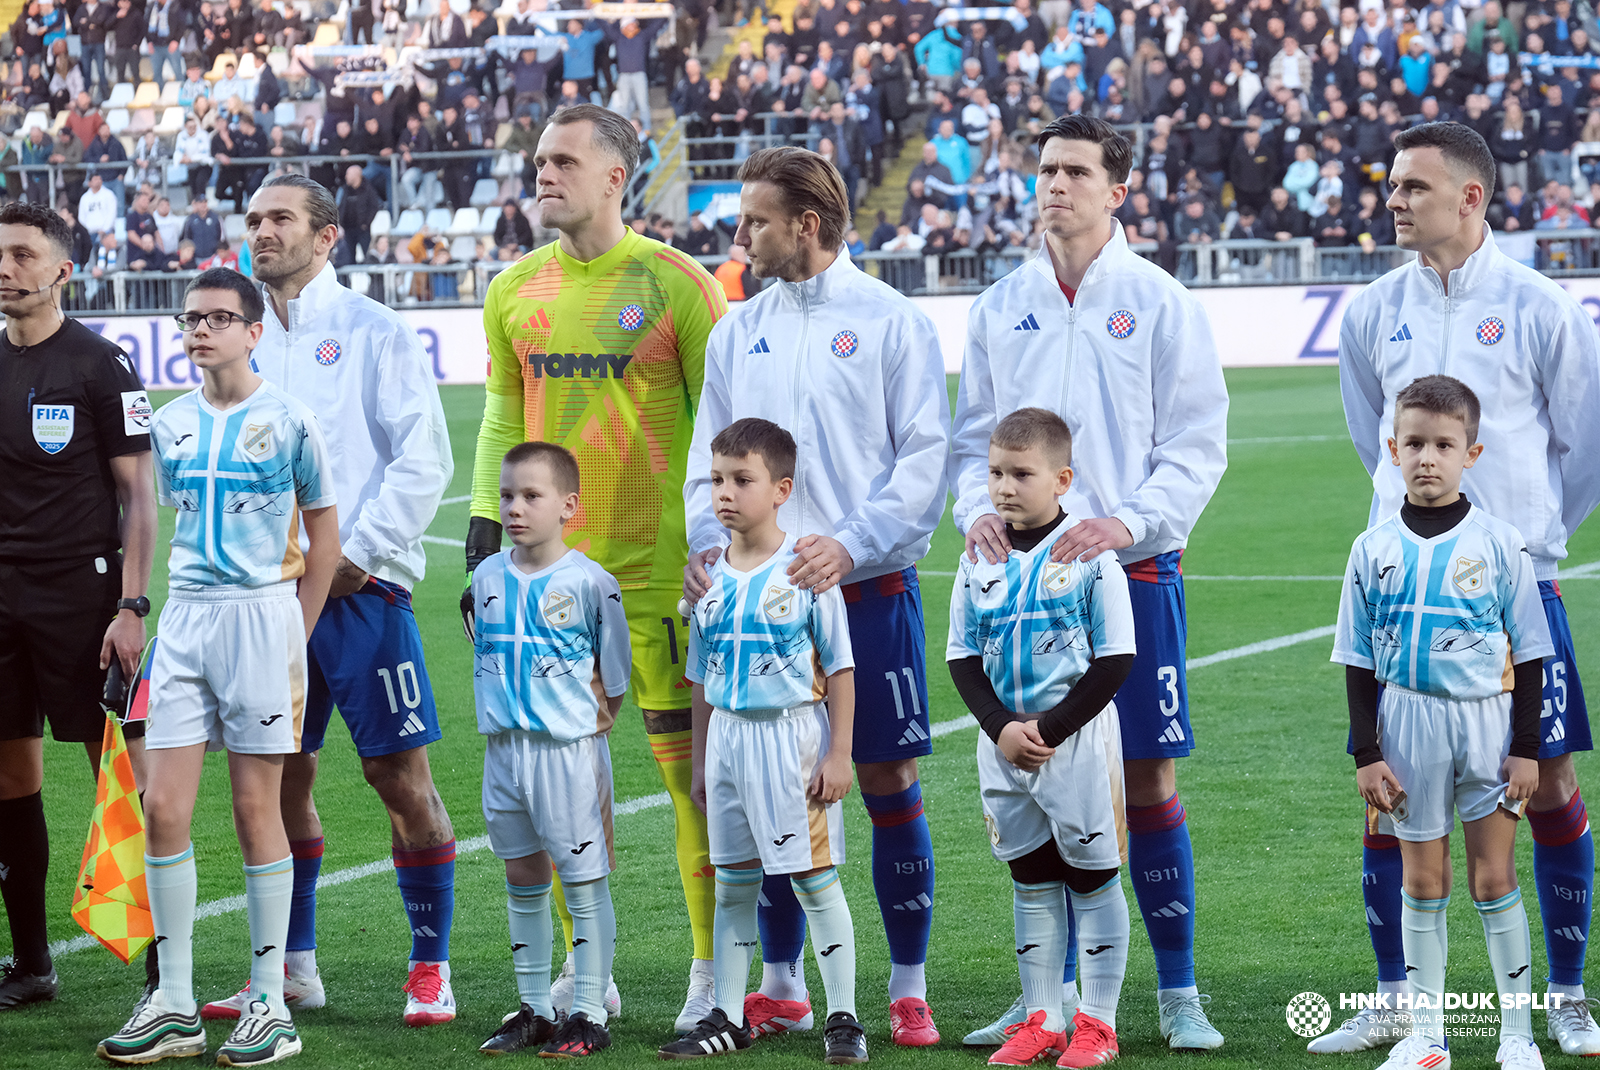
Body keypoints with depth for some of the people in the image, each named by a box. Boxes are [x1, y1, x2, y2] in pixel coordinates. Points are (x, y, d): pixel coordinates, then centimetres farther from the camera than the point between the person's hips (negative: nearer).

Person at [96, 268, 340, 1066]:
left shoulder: (287, 421, -3)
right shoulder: (169, 425, 9)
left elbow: (322, 534, 2)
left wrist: (294, 637, -1)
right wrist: (192, 605, 10)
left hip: (262, 611, -4)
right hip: (185, 613, 4)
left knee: (257, 808, 0)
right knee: (163, 809, -2)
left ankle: (270, 1004, 8)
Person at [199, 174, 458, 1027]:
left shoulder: (372, 332, -2)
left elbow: (423, 460, -6)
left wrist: (357, 555, -11)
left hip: (359, 584, -5)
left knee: (399, 772, -5)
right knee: (280, 776, 7)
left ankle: (430, 967, 4)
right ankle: (293, 968, 17)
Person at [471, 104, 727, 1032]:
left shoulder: (675, 284, -4)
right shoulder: (515, 292, 9)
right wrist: (487, 533, 9)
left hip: (659, 564, -5)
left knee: (690, 762, -3)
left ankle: (715, 971, 4)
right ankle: (583, 972, 15)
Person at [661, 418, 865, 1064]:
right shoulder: (712, 578, 7)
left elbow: (840, 670, -6)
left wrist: (839, 754, -10)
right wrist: (699, 762, 14)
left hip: (793, 735, -5)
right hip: (729, 738, 5)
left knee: (814, 881, -2)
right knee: (732, 885, 10)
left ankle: (843, 1017, 6)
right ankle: (728, 1018, 18)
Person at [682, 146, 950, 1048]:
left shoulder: (893, 322, -2)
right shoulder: (738, 332, 12)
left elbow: (925, 457, -7)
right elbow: (710, 456, 14)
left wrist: (852, 543, -18)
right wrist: (708, 540, -5)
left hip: (869, 591, -4)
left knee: (889, 783, -1)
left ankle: (910, 990, 7)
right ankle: (782, 987, 17)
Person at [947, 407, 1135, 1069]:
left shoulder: (1089, 555, -10)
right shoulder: (980, 561, 3)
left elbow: (1115, 660, -11)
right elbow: (962, 657, 6)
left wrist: (1049, 730, -15)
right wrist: (1001, 729, -10)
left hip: (1078, 743, -5)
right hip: (1005, 742, 5)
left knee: (1092, 877, 2)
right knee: (1031, 881, 11)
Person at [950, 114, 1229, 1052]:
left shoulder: (1161, 304, 1)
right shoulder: (1001, 308, 11)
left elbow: (1198, 444, -2)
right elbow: (975, 436, 14)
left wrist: (1127, 522, -16)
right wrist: (979, 508, -6)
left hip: (1133, 569, -3)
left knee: (1149, 781, -2)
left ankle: (1179, 991, 7)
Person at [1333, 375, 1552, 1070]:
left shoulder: (1499, 544, -4)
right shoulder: (1374, 549, 1)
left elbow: (1529, 654, 0)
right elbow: (1358, 661, 5)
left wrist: (1527, 748, -4)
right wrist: (1366, 753, 0)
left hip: (1486, 723, -2)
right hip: (1408, 722, 2)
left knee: (1494, 879, 1)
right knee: (1422, 881, 7)